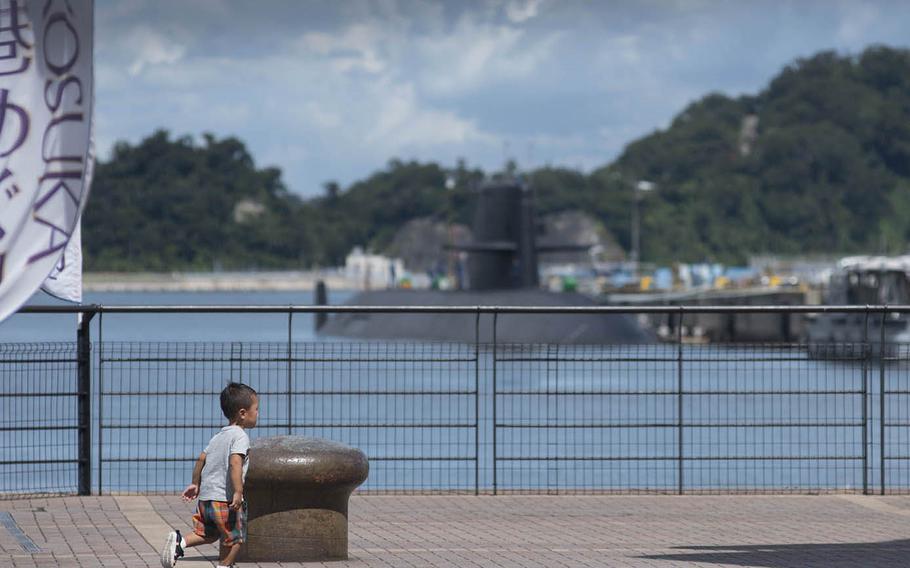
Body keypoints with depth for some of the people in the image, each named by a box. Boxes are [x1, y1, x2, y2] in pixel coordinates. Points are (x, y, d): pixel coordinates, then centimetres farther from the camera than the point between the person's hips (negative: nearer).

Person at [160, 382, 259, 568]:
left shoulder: (218, 436, 17)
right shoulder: (240, 436, -11)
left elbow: (202, 459, 20)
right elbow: (235, 463, -26)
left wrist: (195, 484, 30)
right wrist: (238, 492, -31)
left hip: (205, 497, 8)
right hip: (226, 500, -8)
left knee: (208, 535, 20)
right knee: (233, 540, 6)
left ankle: (180, 541, -1)